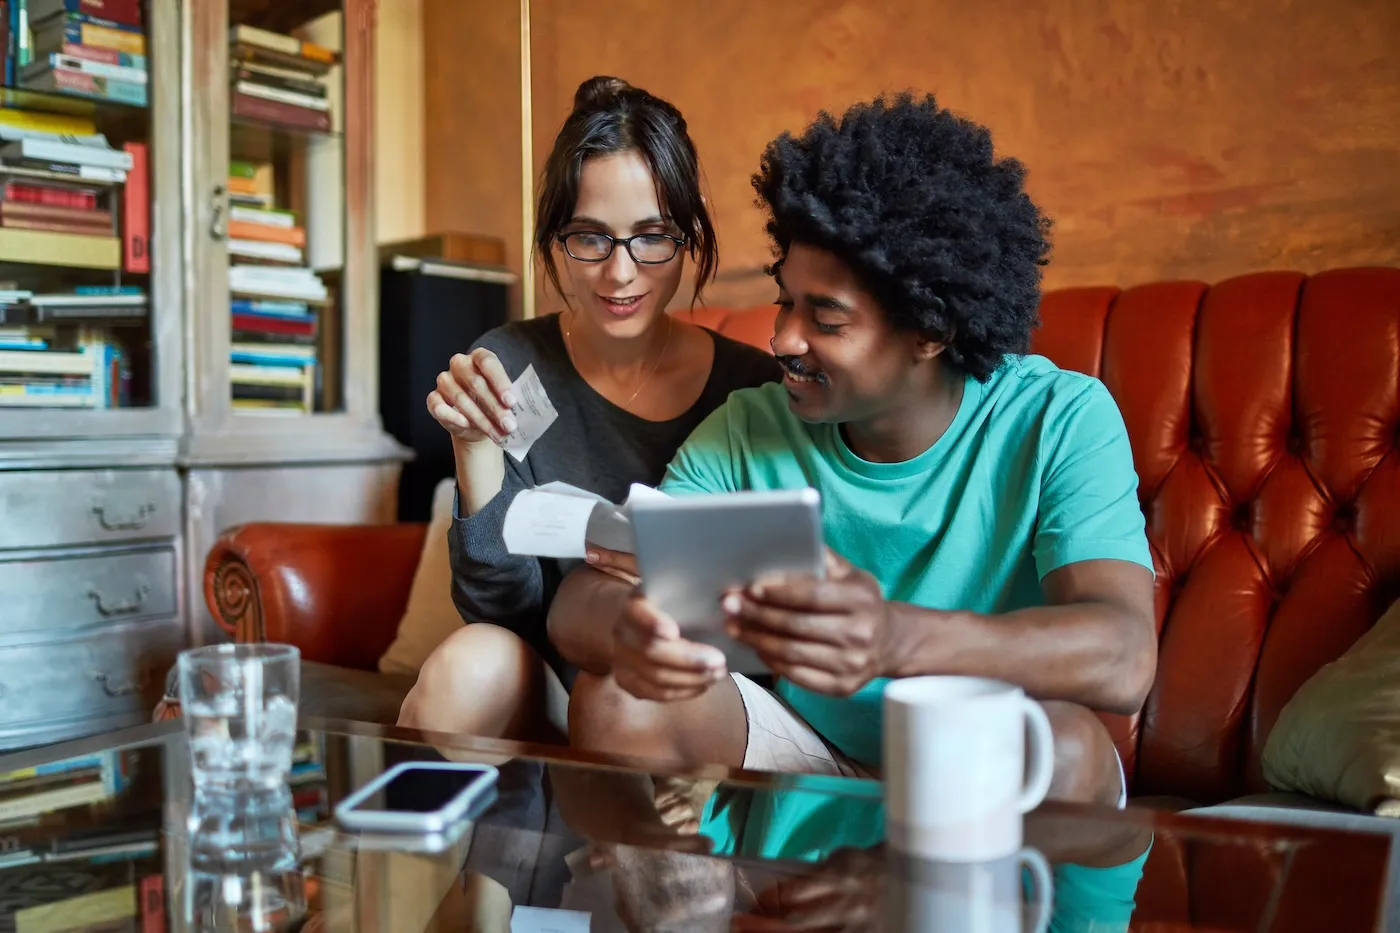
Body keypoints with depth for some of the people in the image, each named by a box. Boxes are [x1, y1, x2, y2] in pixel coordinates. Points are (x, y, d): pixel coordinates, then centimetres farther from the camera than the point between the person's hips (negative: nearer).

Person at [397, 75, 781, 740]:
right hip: (544, 691, 2)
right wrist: (477, 447, -24)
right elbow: (500, 605, -9)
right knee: (473, 664, -29)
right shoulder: (508, 367, -7)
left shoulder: (753, 386, -8)